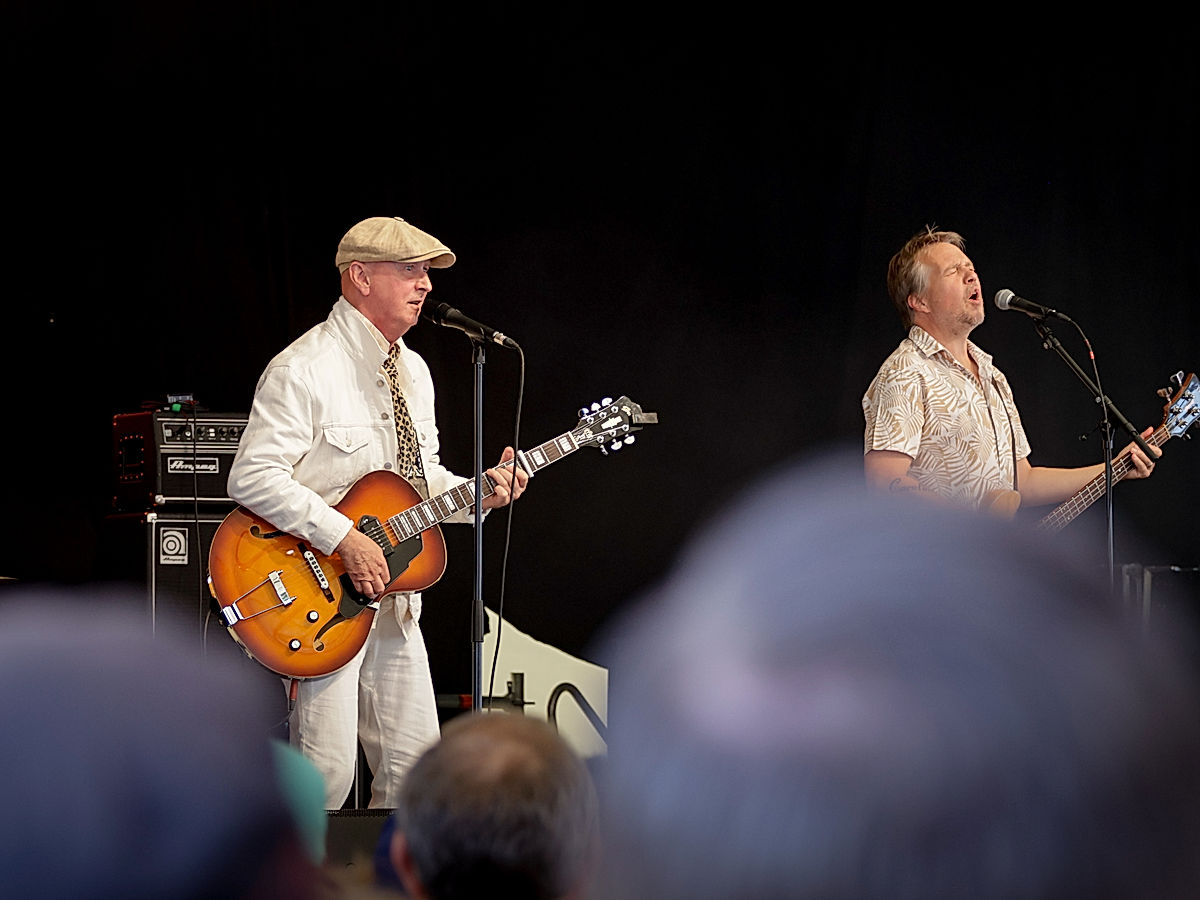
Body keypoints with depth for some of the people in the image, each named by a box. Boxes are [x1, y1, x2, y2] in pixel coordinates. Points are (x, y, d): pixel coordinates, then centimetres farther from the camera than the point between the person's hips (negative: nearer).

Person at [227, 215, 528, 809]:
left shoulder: (413, 372, 15)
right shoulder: (306, 369, -14)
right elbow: (252, 477, -21)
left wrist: (476, 493, 2)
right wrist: (344, 540, -24)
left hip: (393, 598, 8)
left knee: (413, 765, 8)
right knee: (325, 776, -10)